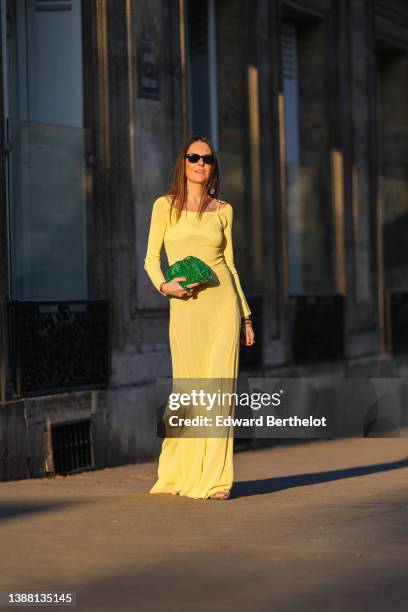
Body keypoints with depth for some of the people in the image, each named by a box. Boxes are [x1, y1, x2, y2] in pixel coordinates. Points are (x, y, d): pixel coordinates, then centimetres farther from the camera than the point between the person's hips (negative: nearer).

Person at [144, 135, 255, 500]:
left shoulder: (223, 210, 11)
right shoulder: (166, 206, 4)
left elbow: (229, 264, 15)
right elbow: (151, 258, 4)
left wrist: (245, 316, 14)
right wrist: (164, 285, -17)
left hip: (223, 302, 2)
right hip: (185, 307, -2)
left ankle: (214, 478, 1)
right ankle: (178, 472, 18)